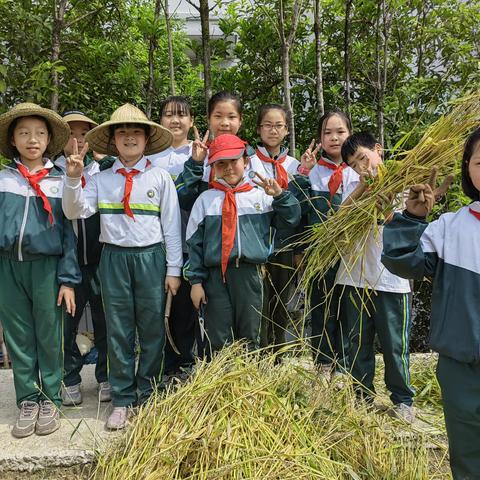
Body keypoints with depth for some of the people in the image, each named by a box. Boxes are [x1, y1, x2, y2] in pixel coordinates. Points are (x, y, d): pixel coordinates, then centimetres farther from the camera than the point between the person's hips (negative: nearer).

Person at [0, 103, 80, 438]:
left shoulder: (60, 181, 4)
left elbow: (69, 231, 1)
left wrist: (68, 278, -4)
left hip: (47, 266, -2)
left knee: (49, 337, 4)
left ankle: (51, 400, 19)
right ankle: (27, 401, 22)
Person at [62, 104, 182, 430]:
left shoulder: (160, 177, 1)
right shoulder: (102, 179, 6)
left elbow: (171, 225, 1)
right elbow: (75, 211, -2)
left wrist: (173, 269, -1)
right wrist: (73, 179, -16)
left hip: (151, 257, -1)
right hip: (114, 258, 2)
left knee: (152, 330, 6)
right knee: (118, 331, 7)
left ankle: (148, 397, 22)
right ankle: (122, 400, 21)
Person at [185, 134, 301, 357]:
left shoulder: (260, 196, 8)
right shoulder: (206, 200, 5)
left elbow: (291, 219, 7)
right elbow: (194, 243, 3)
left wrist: (280, 196, -8)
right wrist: (196, 281, -1)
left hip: (250, 273, 1)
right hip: (216, 274, -1)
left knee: (249, 337, 11)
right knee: (218, 340, 4)